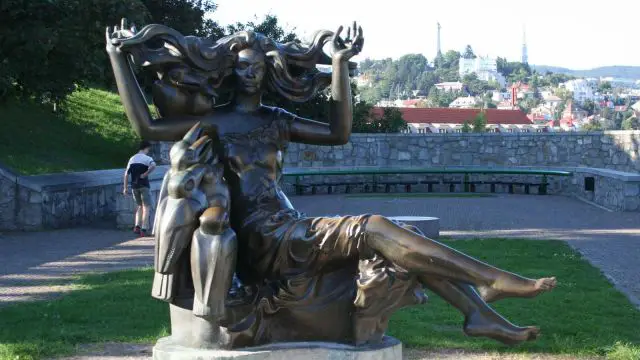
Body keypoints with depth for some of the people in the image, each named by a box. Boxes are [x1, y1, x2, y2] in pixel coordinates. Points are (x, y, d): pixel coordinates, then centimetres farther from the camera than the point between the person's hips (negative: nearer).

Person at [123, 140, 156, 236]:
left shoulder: (132, 159, 13)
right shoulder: (147, 158, -6)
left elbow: (126, 174, 12)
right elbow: (153, 166, -29)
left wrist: (125, 188, 14)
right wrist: (145, 174, -18)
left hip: (134, 186, 6)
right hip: (144, 185, -6)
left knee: (139, 206, 19)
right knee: (146, 207, 0)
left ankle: (137, 226, 5)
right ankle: (144, 229, -8)